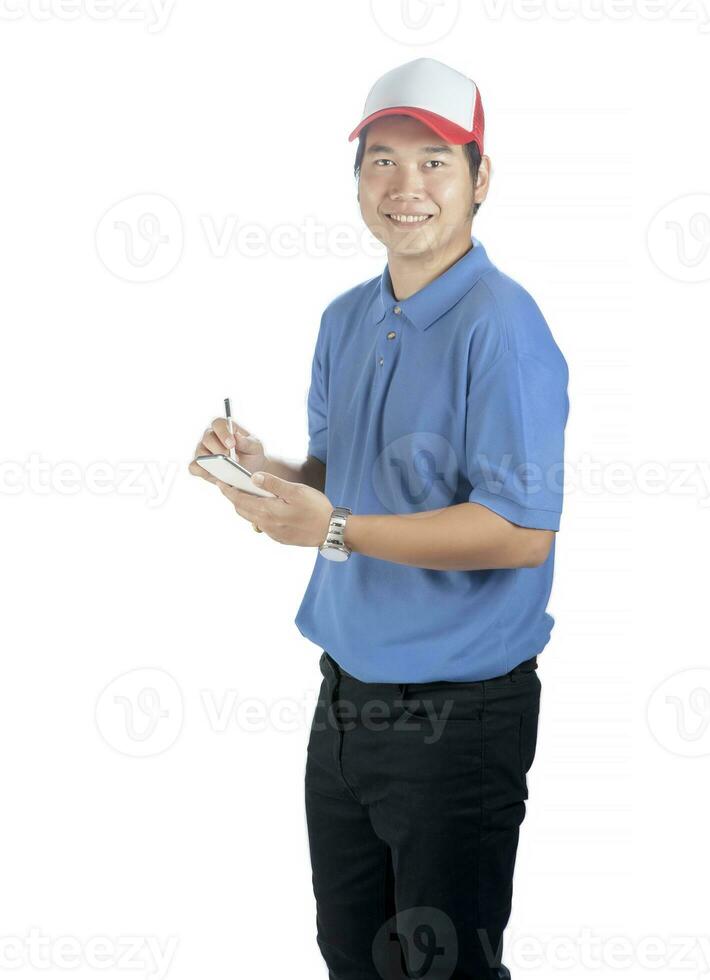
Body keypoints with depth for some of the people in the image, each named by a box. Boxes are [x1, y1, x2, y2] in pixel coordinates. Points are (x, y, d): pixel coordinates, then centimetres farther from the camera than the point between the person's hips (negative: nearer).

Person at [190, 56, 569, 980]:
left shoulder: (502, 326, -17)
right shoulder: (345, 319, 8)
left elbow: (522, 531, -24)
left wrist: (334, 530, -25)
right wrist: (267, 471, -4)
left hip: (456, 719, -8)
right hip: (346, 698, 8)